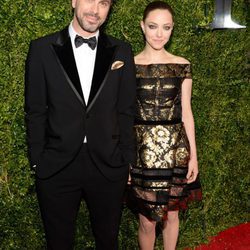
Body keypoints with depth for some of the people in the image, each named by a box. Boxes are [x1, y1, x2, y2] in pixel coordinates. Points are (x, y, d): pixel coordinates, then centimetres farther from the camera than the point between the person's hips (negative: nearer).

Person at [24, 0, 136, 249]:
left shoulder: (121, 52, 2)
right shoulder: (42, 49, -2)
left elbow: (126, 112, 4)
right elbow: (35, 112, -1)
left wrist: (127, 161, 3)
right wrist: (37, 162, -3)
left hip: (108, 166, 1)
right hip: (56, 167, -1)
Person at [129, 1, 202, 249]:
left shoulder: (182, 66, 3)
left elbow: (186, 111, 5)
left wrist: (193, 155, 3)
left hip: (175, 149, 2)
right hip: (143, 150, -1)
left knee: (171, 213, 14)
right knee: (147, 219, 6)